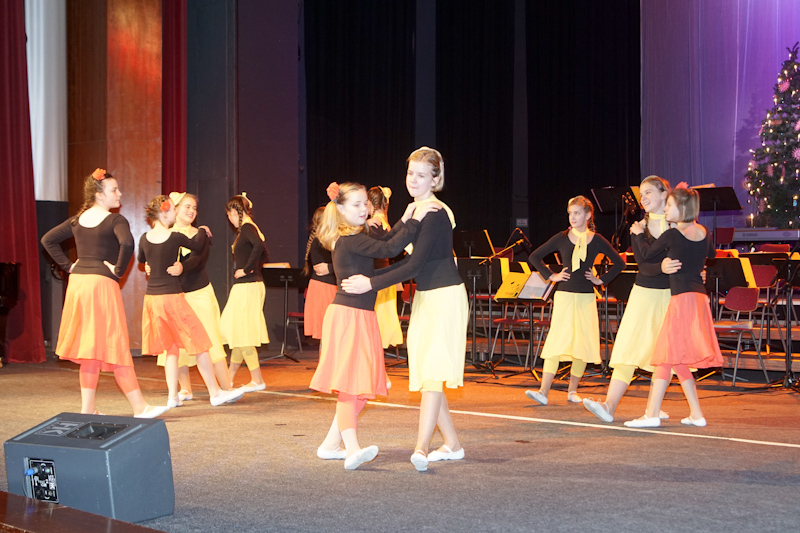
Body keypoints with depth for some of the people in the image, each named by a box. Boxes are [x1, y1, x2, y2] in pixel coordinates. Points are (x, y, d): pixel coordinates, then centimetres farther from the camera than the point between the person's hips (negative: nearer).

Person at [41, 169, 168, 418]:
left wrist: (68, 265, 13)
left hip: (78, 282, 7)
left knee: (89, 345, 12)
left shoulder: (77, 220, 13)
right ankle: (140, 407, -1)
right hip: (103, 283, -7)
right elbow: (127, 243, -27)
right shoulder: (115, 220, -8)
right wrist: (119, 271, -13)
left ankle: (88, 408, 14)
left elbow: (48, 240, 17)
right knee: (114, 345, -4)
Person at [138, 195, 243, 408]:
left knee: (171, 348, 14)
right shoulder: (175, 237, -12)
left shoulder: (145, 238, 2)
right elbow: (198, 246, 5)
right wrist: (202, 231, 23)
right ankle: (215, 392, 7)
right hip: (172, 297, -6)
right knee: (199, 343, 3)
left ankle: (173, 396, 11)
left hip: (152, 297, 6)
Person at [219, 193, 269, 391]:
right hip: (246, 287, 10)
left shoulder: (247, 227, -13)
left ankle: (257, 380, -1)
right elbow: (265, 255, 23)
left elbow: (259, 247, -32)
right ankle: (229, 377, 22)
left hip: (247, 287, -10)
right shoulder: (250, 228, 16)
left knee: (242, 334, -4)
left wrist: (247, 270, -23)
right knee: (239, 334, 14)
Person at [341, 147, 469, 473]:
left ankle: (421, 449, -21)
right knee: (427, 374, 10)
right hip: (425, 298, 9)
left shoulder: (436, 214, -17)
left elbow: (415, 265, -21)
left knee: (433, 372, -15)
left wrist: (371, 284, -19)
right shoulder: (416, 210, 12)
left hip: (444, 298, -9)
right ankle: (452, 445, 19)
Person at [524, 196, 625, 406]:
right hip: (564, 295, -1)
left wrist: (601, 280, 5)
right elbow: (534, 257, 9)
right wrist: (551, 276, 2)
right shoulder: (562, 238, 3)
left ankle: (573, 390, 15)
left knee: (583, 345, 2)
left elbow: (619, 263, 12)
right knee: (556, 342, -8)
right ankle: (543, 391, -11)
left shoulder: (597, 241, 3)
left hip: (586, 297, 1)